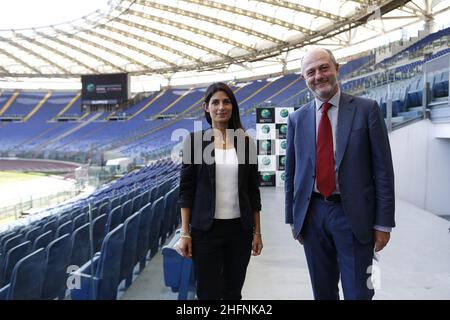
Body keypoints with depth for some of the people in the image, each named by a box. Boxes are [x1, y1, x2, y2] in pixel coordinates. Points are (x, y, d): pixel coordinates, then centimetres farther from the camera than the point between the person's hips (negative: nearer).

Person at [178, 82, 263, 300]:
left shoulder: (245, 141, 4)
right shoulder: (195, 140, -2)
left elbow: (253, 189, 7)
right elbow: (186, 189, -2)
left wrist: (257, 231, 5)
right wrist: (185, 232, -6)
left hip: (239, 227, 2)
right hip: (206, 228, -2)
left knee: (233, 291, 12)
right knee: (208, 292, 4)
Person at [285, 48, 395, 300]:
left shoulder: (366, 109, -2)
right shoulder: (297, 119, 7)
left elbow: (383, 169, -4)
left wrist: (383, 222, -7)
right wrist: (292, 218, 10)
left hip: (353, 214, -3)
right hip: (312, 214, 3)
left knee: (358, 293, 3)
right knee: (323, 291, 17)